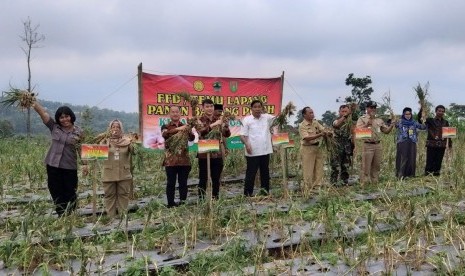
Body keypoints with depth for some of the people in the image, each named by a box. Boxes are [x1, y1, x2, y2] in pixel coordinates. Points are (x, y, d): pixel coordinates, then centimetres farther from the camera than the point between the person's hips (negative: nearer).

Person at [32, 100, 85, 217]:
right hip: (53, 166, 2)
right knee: (56, 192, 9)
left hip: (70, 167, -2)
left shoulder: (78, 132, 0)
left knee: (70, 194, 4)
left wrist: (84, 164, -3)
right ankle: (61, 217, 21)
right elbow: (42, 112, -4)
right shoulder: (54, 127, 3)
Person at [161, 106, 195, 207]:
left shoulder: (185, 126, 11)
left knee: (183, 183, 4)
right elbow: (165, 134, -19)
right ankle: (171, 203, 7)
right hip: (171, 160, -2)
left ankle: (183, 202, 12)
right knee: (171, 183, 1)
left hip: (184, 159, 2)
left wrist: (188, 131, -28)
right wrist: (178, 129, -33)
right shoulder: (166, 126, 5)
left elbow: (192, 138, -7)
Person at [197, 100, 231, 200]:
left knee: (216, 179, 10)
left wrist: (225, 124, -19)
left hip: (217, 153, 3)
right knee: (203, 179, 2)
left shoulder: (219, 119, 7)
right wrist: (214, 124, -34)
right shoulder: (200, 120, -2)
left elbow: (227, 134, 0)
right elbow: (201, 132, -23)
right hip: (204, 154, -3)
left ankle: (216, 199, 20)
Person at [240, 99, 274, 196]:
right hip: (252, 152, -4)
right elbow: (242, 135, -6)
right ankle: (247, 194, 8)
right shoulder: (247, 119, -3)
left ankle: (265, 192, 23)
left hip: (265, 151, 4)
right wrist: (247, 144, -23)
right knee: (251, 173, 1)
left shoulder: (267, 118, 8)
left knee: (265, 173, 12)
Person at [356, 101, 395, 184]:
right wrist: (367, 124, -22)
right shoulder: (362, 119, 0)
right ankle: (364, 183, 1)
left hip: (378, 145, 5)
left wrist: (391, 126, -1)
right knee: (366, 166, -4)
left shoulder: (379, 120, 16)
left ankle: (375, 182, 19)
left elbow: (386, 131, 16)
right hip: (368, 145, -5)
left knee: (376, 166, 10)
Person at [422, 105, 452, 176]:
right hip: (431, 145, -4)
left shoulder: (445, 122, 12)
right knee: (430, 162, -4)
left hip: (441, 146, 4)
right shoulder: (430, 121, 1)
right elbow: (420, 117, -13)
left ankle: (436, 176, 13)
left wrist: (450, 144, 12)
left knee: (438, 162, 6)